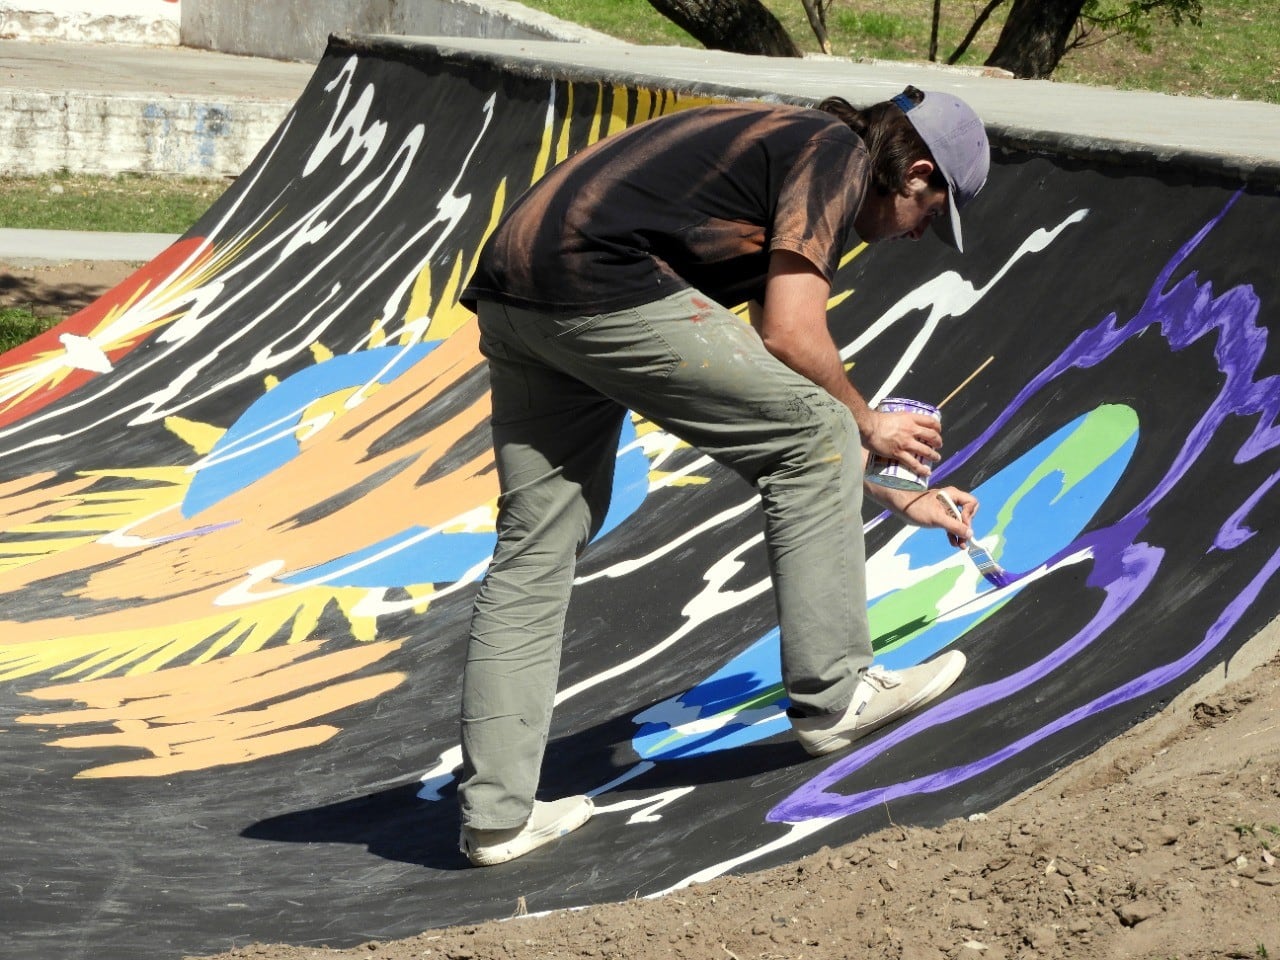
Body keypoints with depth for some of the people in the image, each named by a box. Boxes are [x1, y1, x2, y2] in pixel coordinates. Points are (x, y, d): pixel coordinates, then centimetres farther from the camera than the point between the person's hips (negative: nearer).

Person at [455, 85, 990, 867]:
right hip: (603, 285, -10)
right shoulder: (838, 154, 3)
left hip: (510, 294, 10)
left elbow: (770, 400, 36)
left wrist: (894, 494, 41)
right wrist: (869, 425, 11)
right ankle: (833, 696, 11)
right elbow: (791, 335, -8)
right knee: (816, 438, 3)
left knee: (534, 551, 13)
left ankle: (496, 815, 14)